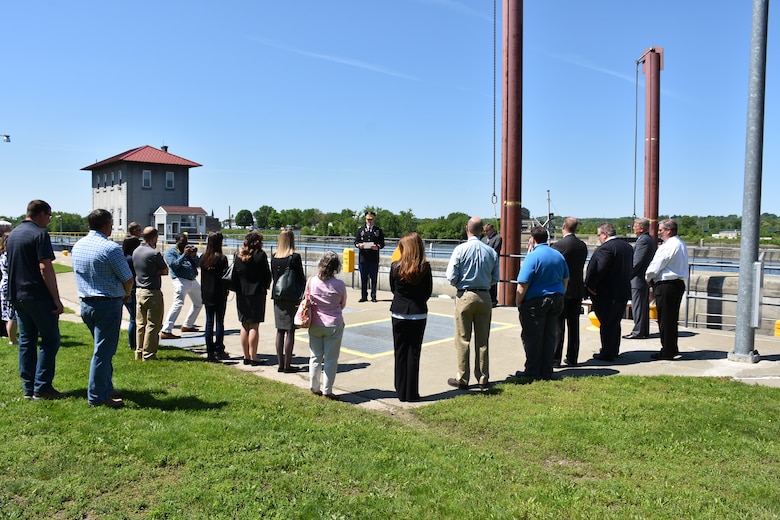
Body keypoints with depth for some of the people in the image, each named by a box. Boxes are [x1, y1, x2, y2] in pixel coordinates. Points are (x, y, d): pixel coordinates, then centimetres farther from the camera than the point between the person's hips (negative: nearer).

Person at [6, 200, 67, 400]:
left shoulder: (13, 234, 14)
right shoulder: (40, 234, -12)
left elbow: (11, 265, 21)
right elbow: (45, 268, -19)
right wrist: (56, 299, -17)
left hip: (17, 295, 8)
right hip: (38, 296, -8)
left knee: (26, 341, 11)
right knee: (50, 340, -1)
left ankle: (28, 387, 15)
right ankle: (42, 387, -3)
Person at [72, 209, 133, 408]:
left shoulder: (77, 246, 6)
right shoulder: (111, 248, -16)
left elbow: (79, 273, 16)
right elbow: (127, 279, -13)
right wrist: (126, 295, 9)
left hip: (85, 303, 8)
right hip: (108, 304, -8)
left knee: (103, 348, 20)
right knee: (103, 351, 0)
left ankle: (107, 389, 28)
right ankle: (97, 397, 6)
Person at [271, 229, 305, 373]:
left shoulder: (274, 258, 4)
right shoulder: (294, 257, -12)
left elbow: (273, 277, 11)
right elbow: (301, 278, -9)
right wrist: (302, 296, -1)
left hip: (278, 298, 5)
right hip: (292, 298, -5)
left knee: (280, 331, 11)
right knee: (290, 331, 0)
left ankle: (280, 364, 17)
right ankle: (287, 365, 4)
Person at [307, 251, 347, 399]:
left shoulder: (311, 281, -8)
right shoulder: (340, 285, -13)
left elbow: (307, 300, 6)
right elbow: (343, 305, 1)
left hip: (315, 325, 3)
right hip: (334, 325, -3)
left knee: (315, 357, 14)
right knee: (331, 359, 6)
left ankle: (314, 388, 24)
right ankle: (327, 390, 11)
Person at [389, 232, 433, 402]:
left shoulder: (395, 266, -9)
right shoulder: (425, 268, -9)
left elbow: (393, 289, 4)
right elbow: (428, 292, 1)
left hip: (399, 313, 0)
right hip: (419, 314, 0)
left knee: (400, 353, 10)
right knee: (414, 352, 8)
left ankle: (401, 393, 16)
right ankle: (412, 393, 12)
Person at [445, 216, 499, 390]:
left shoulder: (460, 249, -10)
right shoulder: (491, 252, 0)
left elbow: (451, 278, -12)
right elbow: (495, 279, 5)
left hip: (465, 297, -3)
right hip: (485, 297, 3)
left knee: (463, 340, 5)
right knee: (482, 340, 11)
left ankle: (462, 379, 10)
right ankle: (483, 378, 18)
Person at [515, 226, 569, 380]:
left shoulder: (533, 256, -14)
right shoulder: (559, 255, 8)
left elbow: (523, 284, -17)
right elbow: (566, 279, 17)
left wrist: (518, 302, -7)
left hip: (535, 302, -7)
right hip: (556, 301, 7)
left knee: (532, 338, 3)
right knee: (550, 337, 12)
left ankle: (533, 372, 10)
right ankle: (547, 372, 18)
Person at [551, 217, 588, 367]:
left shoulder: (558, 245, -15)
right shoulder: (583, 245, 4)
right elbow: (581, 266, 10)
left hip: (561, 291, -5)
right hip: (577, 290, 6)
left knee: (558, 326, 1)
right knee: (574, 325, 11)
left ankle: (556, 358, 4)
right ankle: (572, 358, 18)